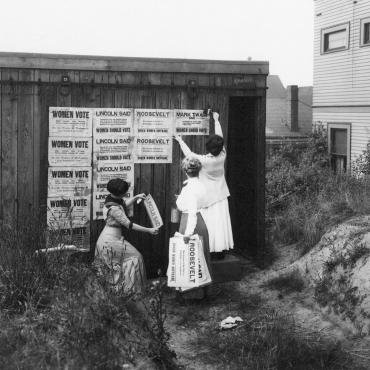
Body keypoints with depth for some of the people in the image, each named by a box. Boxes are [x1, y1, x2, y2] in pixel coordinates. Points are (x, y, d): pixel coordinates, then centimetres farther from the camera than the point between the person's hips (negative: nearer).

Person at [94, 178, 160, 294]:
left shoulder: (111, 198, 1)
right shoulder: (114, 208, -27)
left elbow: (123, 206, 26)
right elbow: (129, 225, -24)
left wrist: (136, 197, 25)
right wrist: (149, 230, -20)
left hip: (107, 238, 10)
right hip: (110, 241, -10)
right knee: (134, 256, -1)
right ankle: (129, 289, 3)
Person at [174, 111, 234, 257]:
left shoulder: (204, 160, -22)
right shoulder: (222, 156, -10)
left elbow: (188, 154, -6)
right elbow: (220, 137, 4)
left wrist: (180, 141, 10)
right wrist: (216, 120, 18)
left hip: (207, 197, -4)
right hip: (221, 196, 4)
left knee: (208, 223, 1)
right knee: (220, 222, 6)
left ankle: (207, 250, 2)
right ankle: (221, 250, 11)